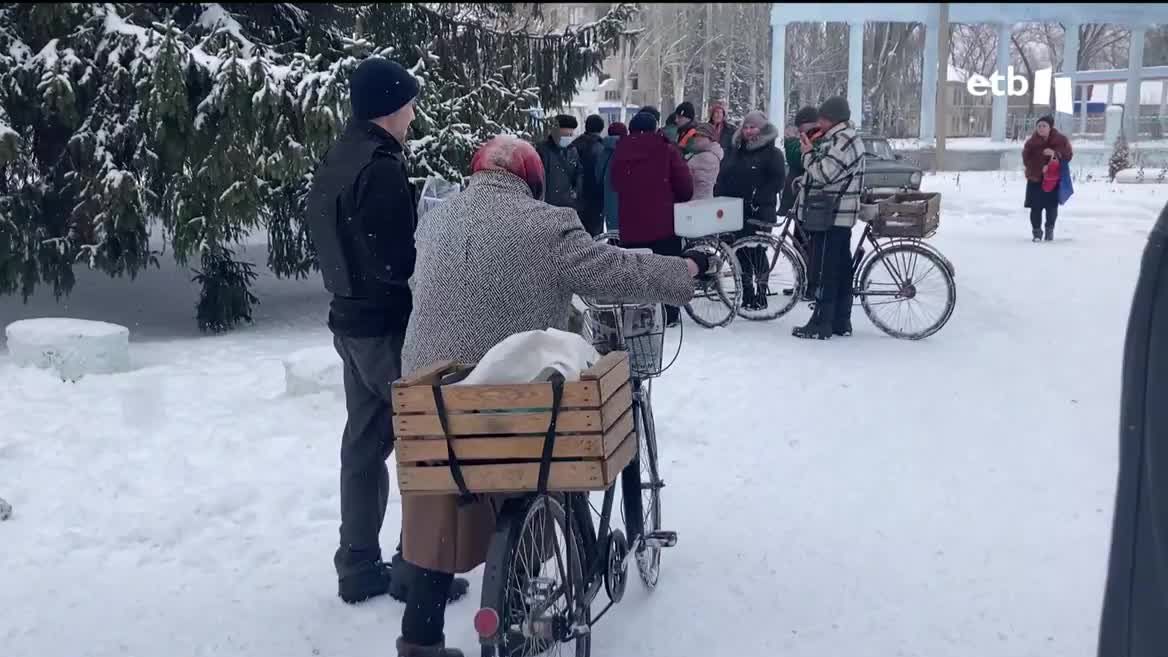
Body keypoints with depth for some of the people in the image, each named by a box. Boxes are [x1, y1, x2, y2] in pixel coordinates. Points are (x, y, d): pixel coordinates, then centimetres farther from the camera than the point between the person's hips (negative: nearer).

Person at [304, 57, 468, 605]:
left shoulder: (334, 162, 11)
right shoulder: (381, 168, -20)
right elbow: (397, 261, -23)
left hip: (350, 318, 9)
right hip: (388, 324, -9)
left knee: (364, 441, 14)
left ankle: (358, 568, 20)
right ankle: (416, 567, 7)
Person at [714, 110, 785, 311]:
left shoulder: (772, 153, -1)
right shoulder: (736, 151, 17)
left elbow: (777, 181, -11)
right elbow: (723, 177, 17)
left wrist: (758, 200, -19)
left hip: (760, 212, -6)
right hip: (736, 211, 6)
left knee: (757, 251, -6)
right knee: (740, 251, 7)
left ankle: (761, 294, 4)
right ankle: (746, 294, 17)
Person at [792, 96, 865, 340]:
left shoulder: (842, 141, -16)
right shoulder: (846, 138, 18)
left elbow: (823, 173, -22)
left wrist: (808, 152, -10)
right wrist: (813, 152, 7)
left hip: (830, 215, -11)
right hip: (840, 215, 11)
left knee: (825, 270, -8)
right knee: (841, 268, 12)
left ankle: (821, 325, -6)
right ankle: (841, 322, 18)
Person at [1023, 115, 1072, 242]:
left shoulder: (1061, 140, -1)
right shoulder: (1031, 142, -2)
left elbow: (1068, 155, -1)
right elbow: (1026, 160, -3)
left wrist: (1055, 154, -21)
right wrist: (1040, 167, -17)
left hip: (1054, 178, 0)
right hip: (1035, 179, 0)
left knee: (1052, 207, 5)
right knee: (1036, 207, -5)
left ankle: (1050, 229, 24)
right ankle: (1036, 231, 7)